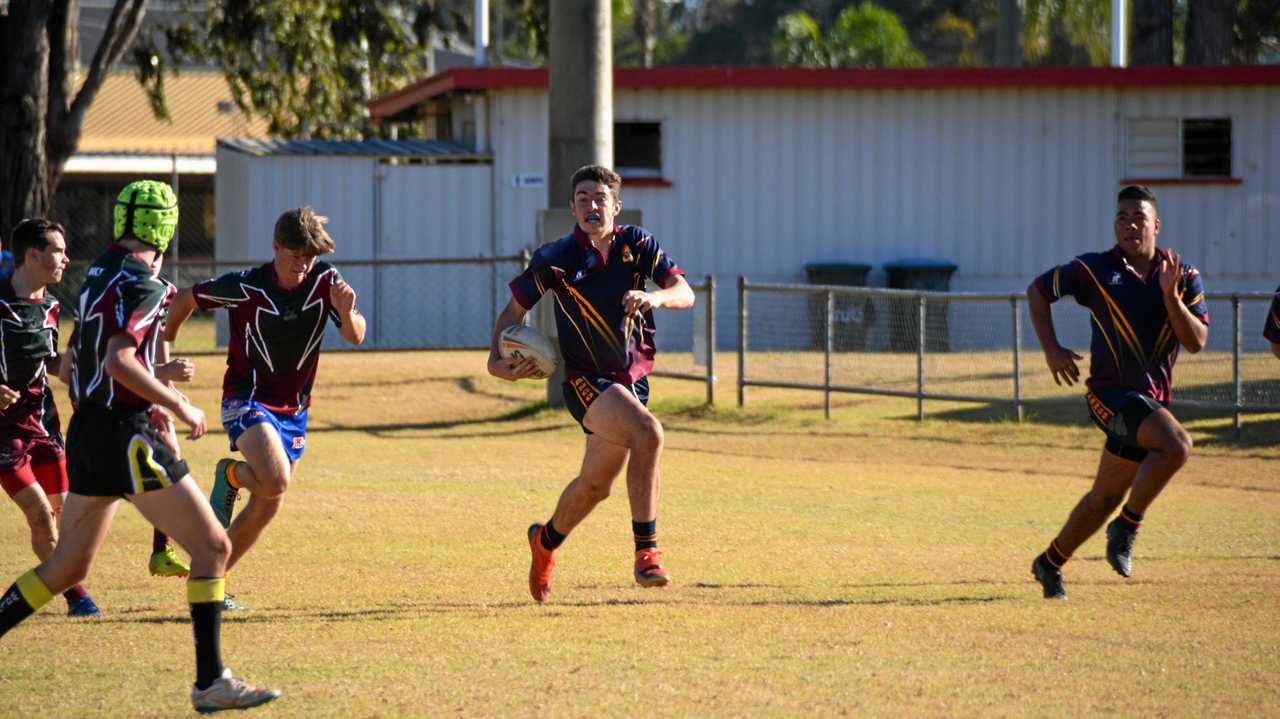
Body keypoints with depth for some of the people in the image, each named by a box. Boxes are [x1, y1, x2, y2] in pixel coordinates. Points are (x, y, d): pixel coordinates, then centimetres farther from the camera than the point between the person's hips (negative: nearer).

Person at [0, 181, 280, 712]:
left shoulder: (99, 272, 14)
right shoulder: (142, 285, -13)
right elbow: (118, 362, -25)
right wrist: (178, 407, -16)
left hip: (87, 429, 9)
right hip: (124, 434, -9)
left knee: (66, 568, 18)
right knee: (213, 548, -5)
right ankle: (210, 683, -8)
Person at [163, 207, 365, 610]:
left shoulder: (326, 281, -8)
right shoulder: (245, 288, -17)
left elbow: (355, 337, -11)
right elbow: (186, 300, -2)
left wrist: (347, 312, -33)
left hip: (293, 409, 5)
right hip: (247, 400, -5)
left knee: (266, 508, 8)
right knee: (275, 480, -29)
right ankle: (230, 476, 5)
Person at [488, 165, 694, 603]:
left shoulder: (637, 245, -2)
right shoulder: (555, 259, -8)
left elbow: (685, 294, -10)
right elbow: (515, 310, 4)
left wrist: (655, 297, -32)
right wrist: (497, 360, -11)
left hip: (632, 380, 5)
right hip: (586, 381, -5)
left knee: (595, 485, 18)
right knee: (648, 432, -32)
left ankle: (546, 541, 48)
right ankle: (646, 550, -29)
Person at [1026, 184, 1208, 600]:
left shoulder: (1184, 277, 3)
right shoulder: (1094, 270, -3)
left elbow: (1197, 342, -5)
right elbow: (1038, 291, 11)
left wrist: (1171, 297, -18)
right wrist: (1051, 350, 1)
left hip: (1152, 401, 5)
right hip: (1111, 391, -5)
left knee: (1107, 497, 9)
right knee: (1177, 445, -29)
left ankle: (1050, 563, 27)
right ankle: (1127, 527, -13)